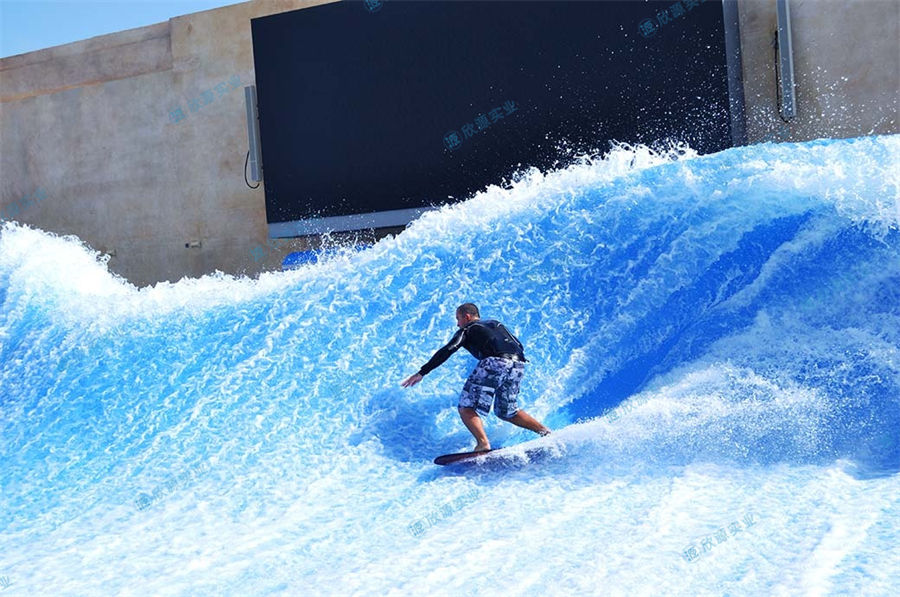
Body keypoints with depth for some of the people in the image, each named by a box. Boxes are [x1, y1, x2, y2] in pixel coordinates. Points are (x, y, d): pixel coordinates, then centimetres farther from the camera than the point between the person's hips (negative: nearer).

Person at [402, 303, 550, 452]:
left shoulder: (467, 330, 18)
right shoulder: (496, 324, 35)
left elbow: (447, 351, 5)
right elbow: (519, 346, 31)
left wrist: (422, 373, 3)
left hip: (495, 363, -7)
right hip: (518, 366, 7)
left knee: (466, 408, -5)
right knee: (506, 412, 25)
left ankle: (483, 444, -27)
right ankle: (545, 431, 16)